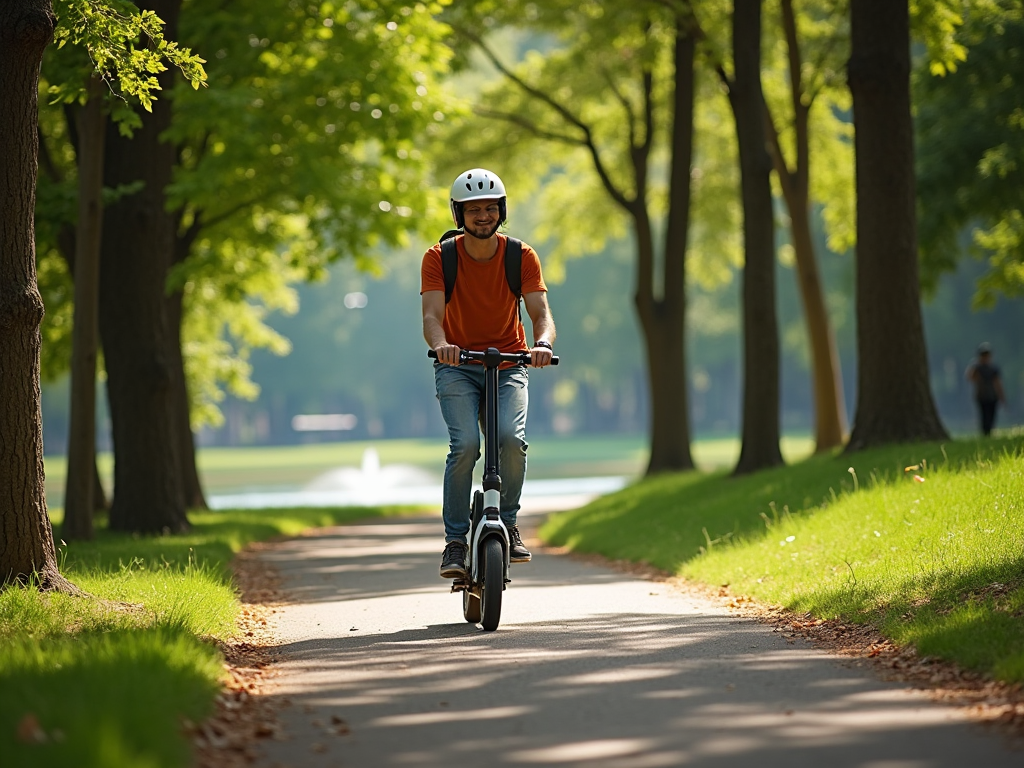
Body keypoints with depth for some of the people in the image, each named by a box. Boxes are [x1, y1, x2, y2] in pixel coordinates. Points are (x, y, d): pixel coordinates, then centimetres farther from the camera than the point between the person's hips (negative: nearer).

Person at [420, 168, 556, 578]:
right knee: (465, 444, -23)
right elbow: (432, 316, -21)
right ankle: (455, 539, -13)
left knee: (512, 437, -24)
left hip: (508, 364, 1)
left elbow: (541, 313, -16)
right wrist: (440, 344, -45)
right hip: (457, 367, -1)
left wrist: (542, 343, -39)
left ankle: (508, 523, -2)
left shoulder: (521, 257, -7)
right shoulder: (439, 257, -10)